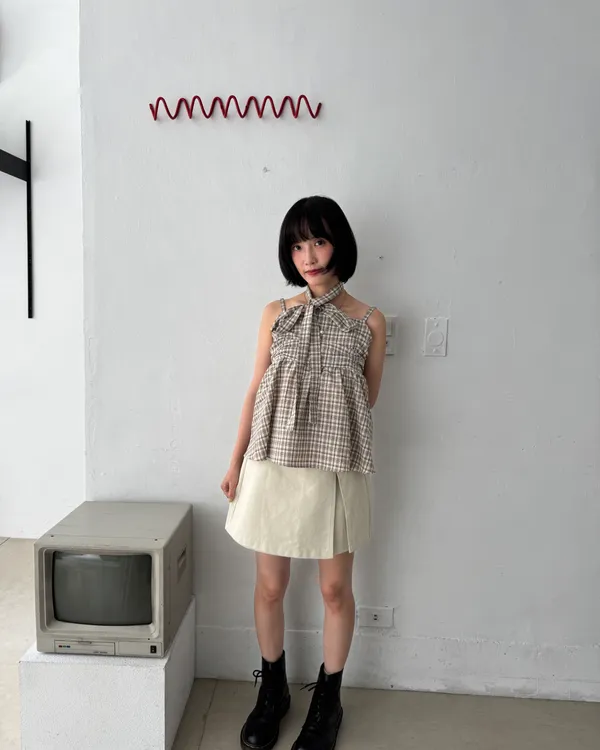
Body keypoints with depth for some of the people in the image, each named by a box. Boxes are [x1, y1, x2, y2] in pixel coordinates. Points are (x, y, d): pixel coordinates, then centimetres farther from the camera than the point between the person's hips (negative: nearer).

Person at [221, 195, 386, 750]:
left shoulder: (369, 322, -1)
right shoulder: (276, 314, 4)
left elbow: (367, 399, 9)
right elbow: (256, 391, 8)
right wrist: (236, 462, 8)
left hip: (336, 469, -1)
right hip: (272, 466, 2)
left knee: (335, 589, 11)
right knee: (270, 586, 13)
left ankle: (327, 700, 33)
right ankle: (273, 690, 37)